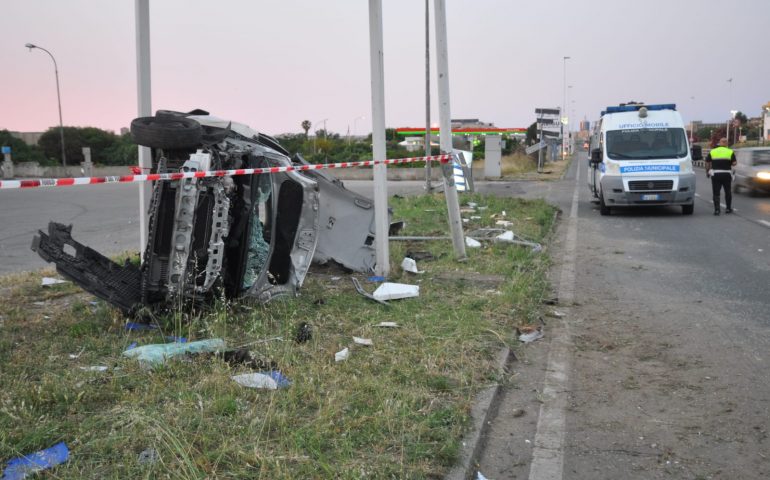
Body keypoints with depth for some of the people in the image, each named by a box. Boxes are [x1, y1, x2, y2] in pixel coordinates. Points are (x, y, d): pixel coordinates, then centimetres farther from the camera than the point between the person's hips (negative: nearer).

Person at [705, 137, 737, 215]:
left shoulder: (712, 152, 5)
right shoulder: (730, 152, 0)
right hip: (726, 174, 0)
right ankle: (728, 208, 22)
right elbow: (734, 163, -8)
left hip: (715, 174, 0)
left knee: (716, 193, 2)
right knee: (728, 192, 15)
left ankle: (716, 209, -7)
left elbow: (707, 163, 3)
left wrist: (707, 172, 15)